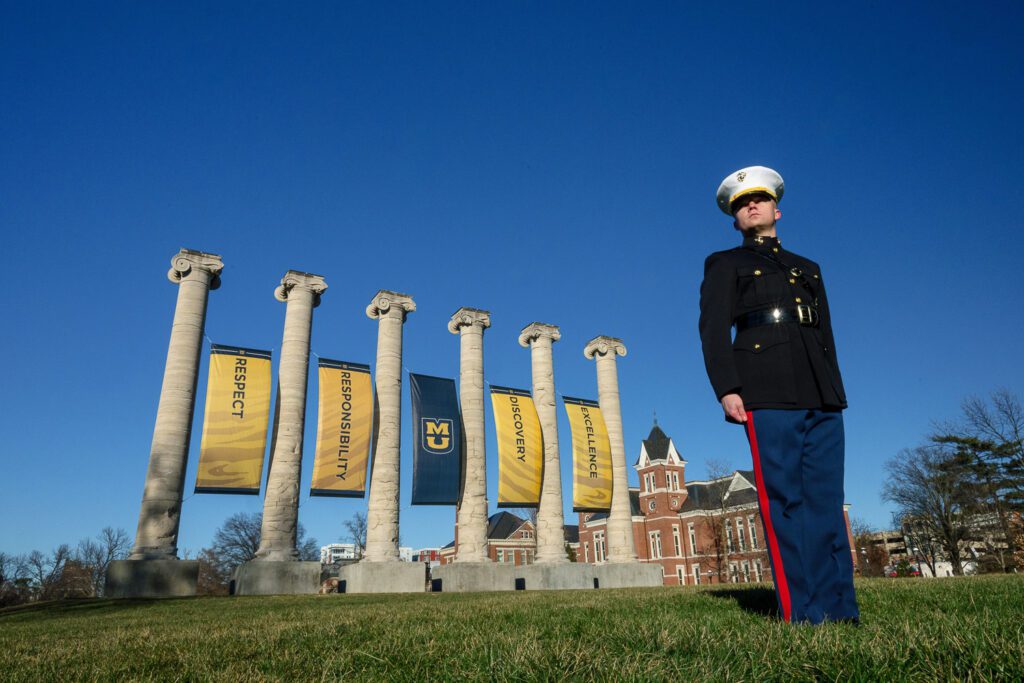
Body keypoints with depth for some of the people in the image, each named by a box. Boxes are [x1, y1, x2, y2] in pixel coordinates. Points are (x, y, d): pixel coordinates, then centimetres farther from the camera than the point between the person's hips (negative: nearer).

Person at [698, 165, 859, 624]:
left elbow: (826, 339, 24)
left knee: (827, 499, 2)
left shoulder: (808, 270, 28)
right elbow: (713, 330, 1)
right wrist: (727, 388, -12)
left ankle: (838, 607, 7)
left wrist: (835, 393, 14)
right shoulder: (725, 265, 14)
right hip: (767, 395, -4)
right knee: (785, 500, -6)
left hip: (822, 397, 5)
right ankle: (802, 612, -2)